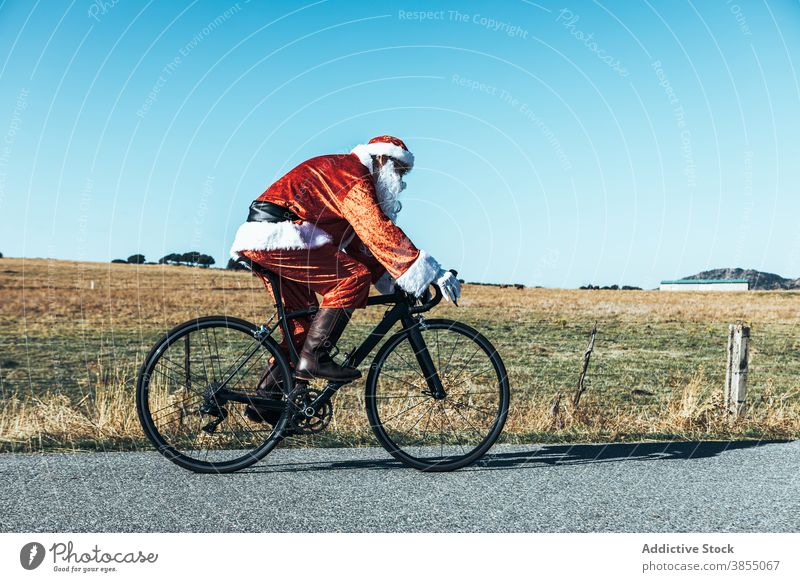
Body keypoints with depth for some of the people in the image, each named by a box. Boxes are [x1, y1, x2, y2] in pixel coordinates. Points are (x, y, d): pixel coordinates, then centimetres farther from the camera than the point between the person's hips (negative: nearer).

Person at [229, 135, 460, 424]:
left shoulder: (342, 172, 25)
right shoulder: (354, 174, -7)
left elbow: (359, 242, 21)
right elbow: (380, 232, -20)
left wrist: (391, 281, 13)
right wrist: (430, 271, -20)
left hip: (258, 244, 11)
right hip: (275, 238, -11)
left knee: (303, 324, 13)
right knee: (354, 277, -16)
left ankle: (266, 400, 17)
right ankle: (315, 358, -16)